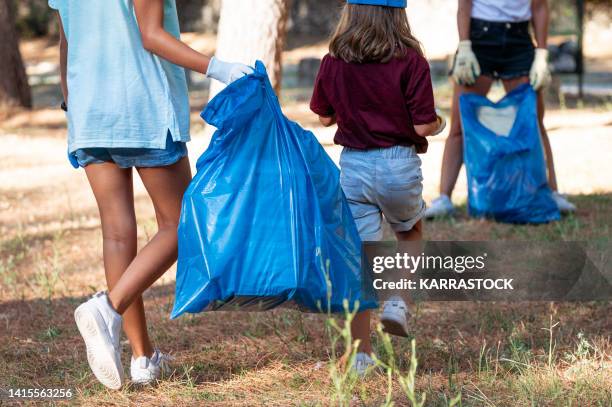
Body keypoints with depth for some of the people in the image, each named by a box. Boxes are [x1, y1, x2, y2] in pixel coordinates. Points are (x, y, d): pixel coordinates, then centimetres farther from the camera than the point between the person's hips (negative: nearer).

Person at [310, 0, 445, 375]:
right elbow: (423, 125, -13)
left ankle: (361, 353, 7)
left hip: (353, 165, 2)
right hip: (399, 165, -2)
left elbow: (325, 117, 10)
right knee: (411, 232, 29)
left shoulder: (334, 62, -2)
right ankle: (398, 301, 11)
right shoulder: (410, 61, -12)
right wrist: (437, 122, 9)